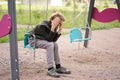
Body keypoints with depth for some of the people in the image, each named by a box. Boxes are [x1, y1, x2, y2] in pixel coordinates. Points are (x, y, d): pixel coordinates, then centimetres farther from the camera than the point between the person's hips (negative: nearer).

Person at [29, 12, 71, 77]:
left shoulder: (54, 27, -4)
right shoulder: (43, 26, -28)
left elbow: (54, 39, -9)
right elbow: (49, 39, -31)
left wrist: (59, 30, -18)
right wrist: (52, 29, -39)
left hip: (41, 39, 8)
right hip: (34, 40, -8)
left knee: (55, 44, -15)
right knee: (50, 44, -29)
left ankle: (58, 67, -9)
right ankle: (50, 69, -31)